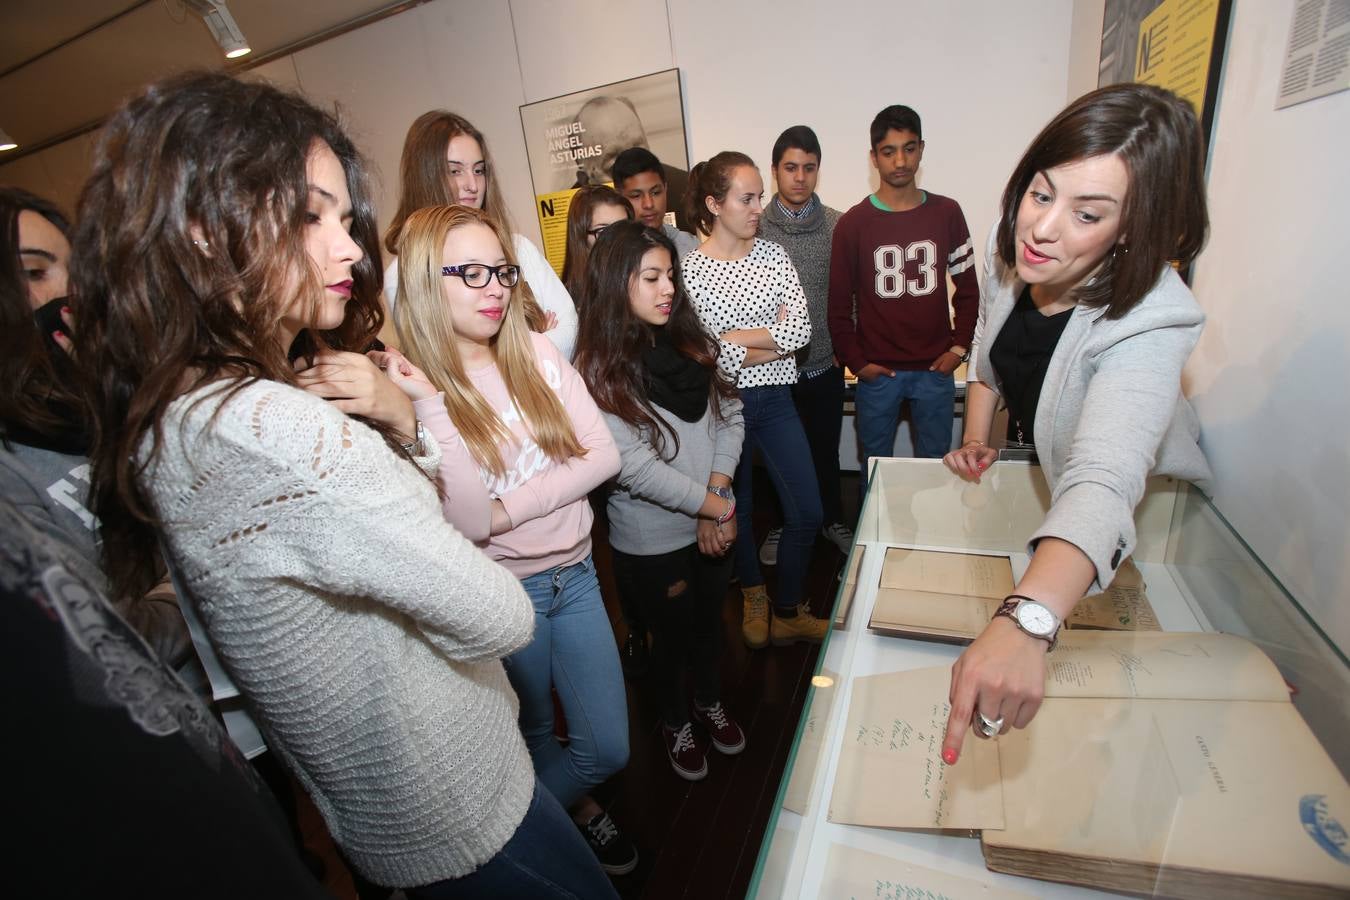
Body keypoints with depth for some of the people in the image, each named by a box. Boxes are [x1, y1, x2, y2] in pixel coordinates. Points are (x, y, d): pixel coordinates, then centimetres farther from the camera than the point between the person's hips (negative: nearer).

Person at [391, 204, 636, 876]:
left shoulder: (537, 354, -2)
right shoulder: (410, 393, -14)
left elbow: (603, 454, -8)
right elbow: (466, 520, -24)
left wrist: (510, 507, -17)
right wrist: (420, 406, -31)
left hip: (575, 572, 4)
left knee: (609, 748, 14)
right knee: (534, 741, 21)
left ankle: (572, 808, 48)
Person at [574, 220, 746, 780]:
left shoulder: (692, 340, 0)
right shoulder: (596, 367, -17)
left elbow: (730, 417, -1)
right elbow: (633, 467, -21)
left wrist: (715, 494, -14)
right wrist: (715, 507, -17)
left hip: (712, 524, 5)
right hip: (651, 539, -4)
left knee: (710, 621, 24)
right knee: (672, 635, 18)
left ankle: (709, 700, 54)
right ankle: (674, 721, 48)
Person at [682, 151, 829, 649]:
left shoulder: (773, 253, 3)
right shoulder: (690, 270, -8)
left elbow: (801, 328, -9)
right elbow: (709, 356, -17)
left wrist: (733, 337, -15)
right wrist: (776, 340, -12)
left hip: (775, 399, 4)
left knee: (807, 513, 4)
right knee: (736, 508, 15)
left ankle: (787, 614, 28)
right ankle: (753, 596, 43)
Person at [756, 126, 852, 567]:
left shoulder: (838, 225, -1)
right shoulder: (755, 227, -4)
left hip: (824, 365, 1)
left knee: (825, 448, 14)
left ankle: (832, 518, 36)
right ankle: (782, 523, 33)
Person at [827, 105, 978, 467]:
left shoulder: (946, 213, 2)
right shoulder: (852, 223, -5)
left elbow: (967, 286, 9)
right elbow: (839, 304, -2)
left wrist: (959, 346, 1)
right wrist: (856, 362, -6)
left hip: (935, 368, 2)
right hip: (877, 371, -2)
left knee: (935, 465, 14)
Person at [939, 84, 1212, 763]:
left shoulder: (1148, 325, -40)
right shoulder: (1013, 249, -22)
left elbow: (1101, 485, -56)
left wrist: (1024, 622, -71)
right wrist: (976, 438, -12)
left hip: (1140, 506, -4)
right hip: (1030, 464, 5)